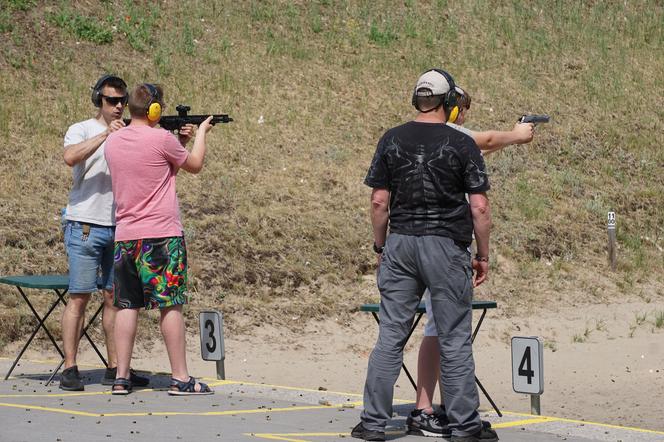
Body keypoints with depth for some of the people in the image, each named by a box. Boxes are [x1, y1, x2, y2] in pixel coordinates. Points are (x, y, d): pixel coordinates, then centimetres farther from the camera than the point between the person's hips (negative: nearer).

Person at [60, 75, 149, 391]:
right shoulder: (82, 130, 1)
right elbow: (70, 157, -20)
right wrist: (105, 134, -22)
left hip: (120, 227, 5)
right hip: (85, 226, -5)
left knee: (115, 297, 7)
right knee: (79, 297, -6)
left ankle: (115, 368, 11)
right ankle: (69, 369, -4)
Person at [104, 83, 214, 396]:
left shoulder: (112, 141, 8)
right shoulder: (162, 139, -11)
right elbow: (194, 165, 5)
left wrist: (180, 141, 20)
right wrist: (202, 132, 20)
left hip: (125, 236, 6)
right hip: (162, 235, -6)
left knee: (127, 305, 7)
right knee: (170, 305, -1)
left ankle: (121, 378, 6)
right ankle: (180, 378, 1)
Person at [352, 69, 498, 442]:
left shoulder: (392, 140, 3)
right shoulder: (462, 144, -5)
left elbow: (379, 201, 3)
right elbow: (479, 208, -6)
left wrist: (380, 247, 14)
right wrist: (483, 255, 3)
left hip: (400, 244, 3)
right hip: (446, 246, -3)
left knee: (390, 337, 6)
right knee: (455, 340, 3)